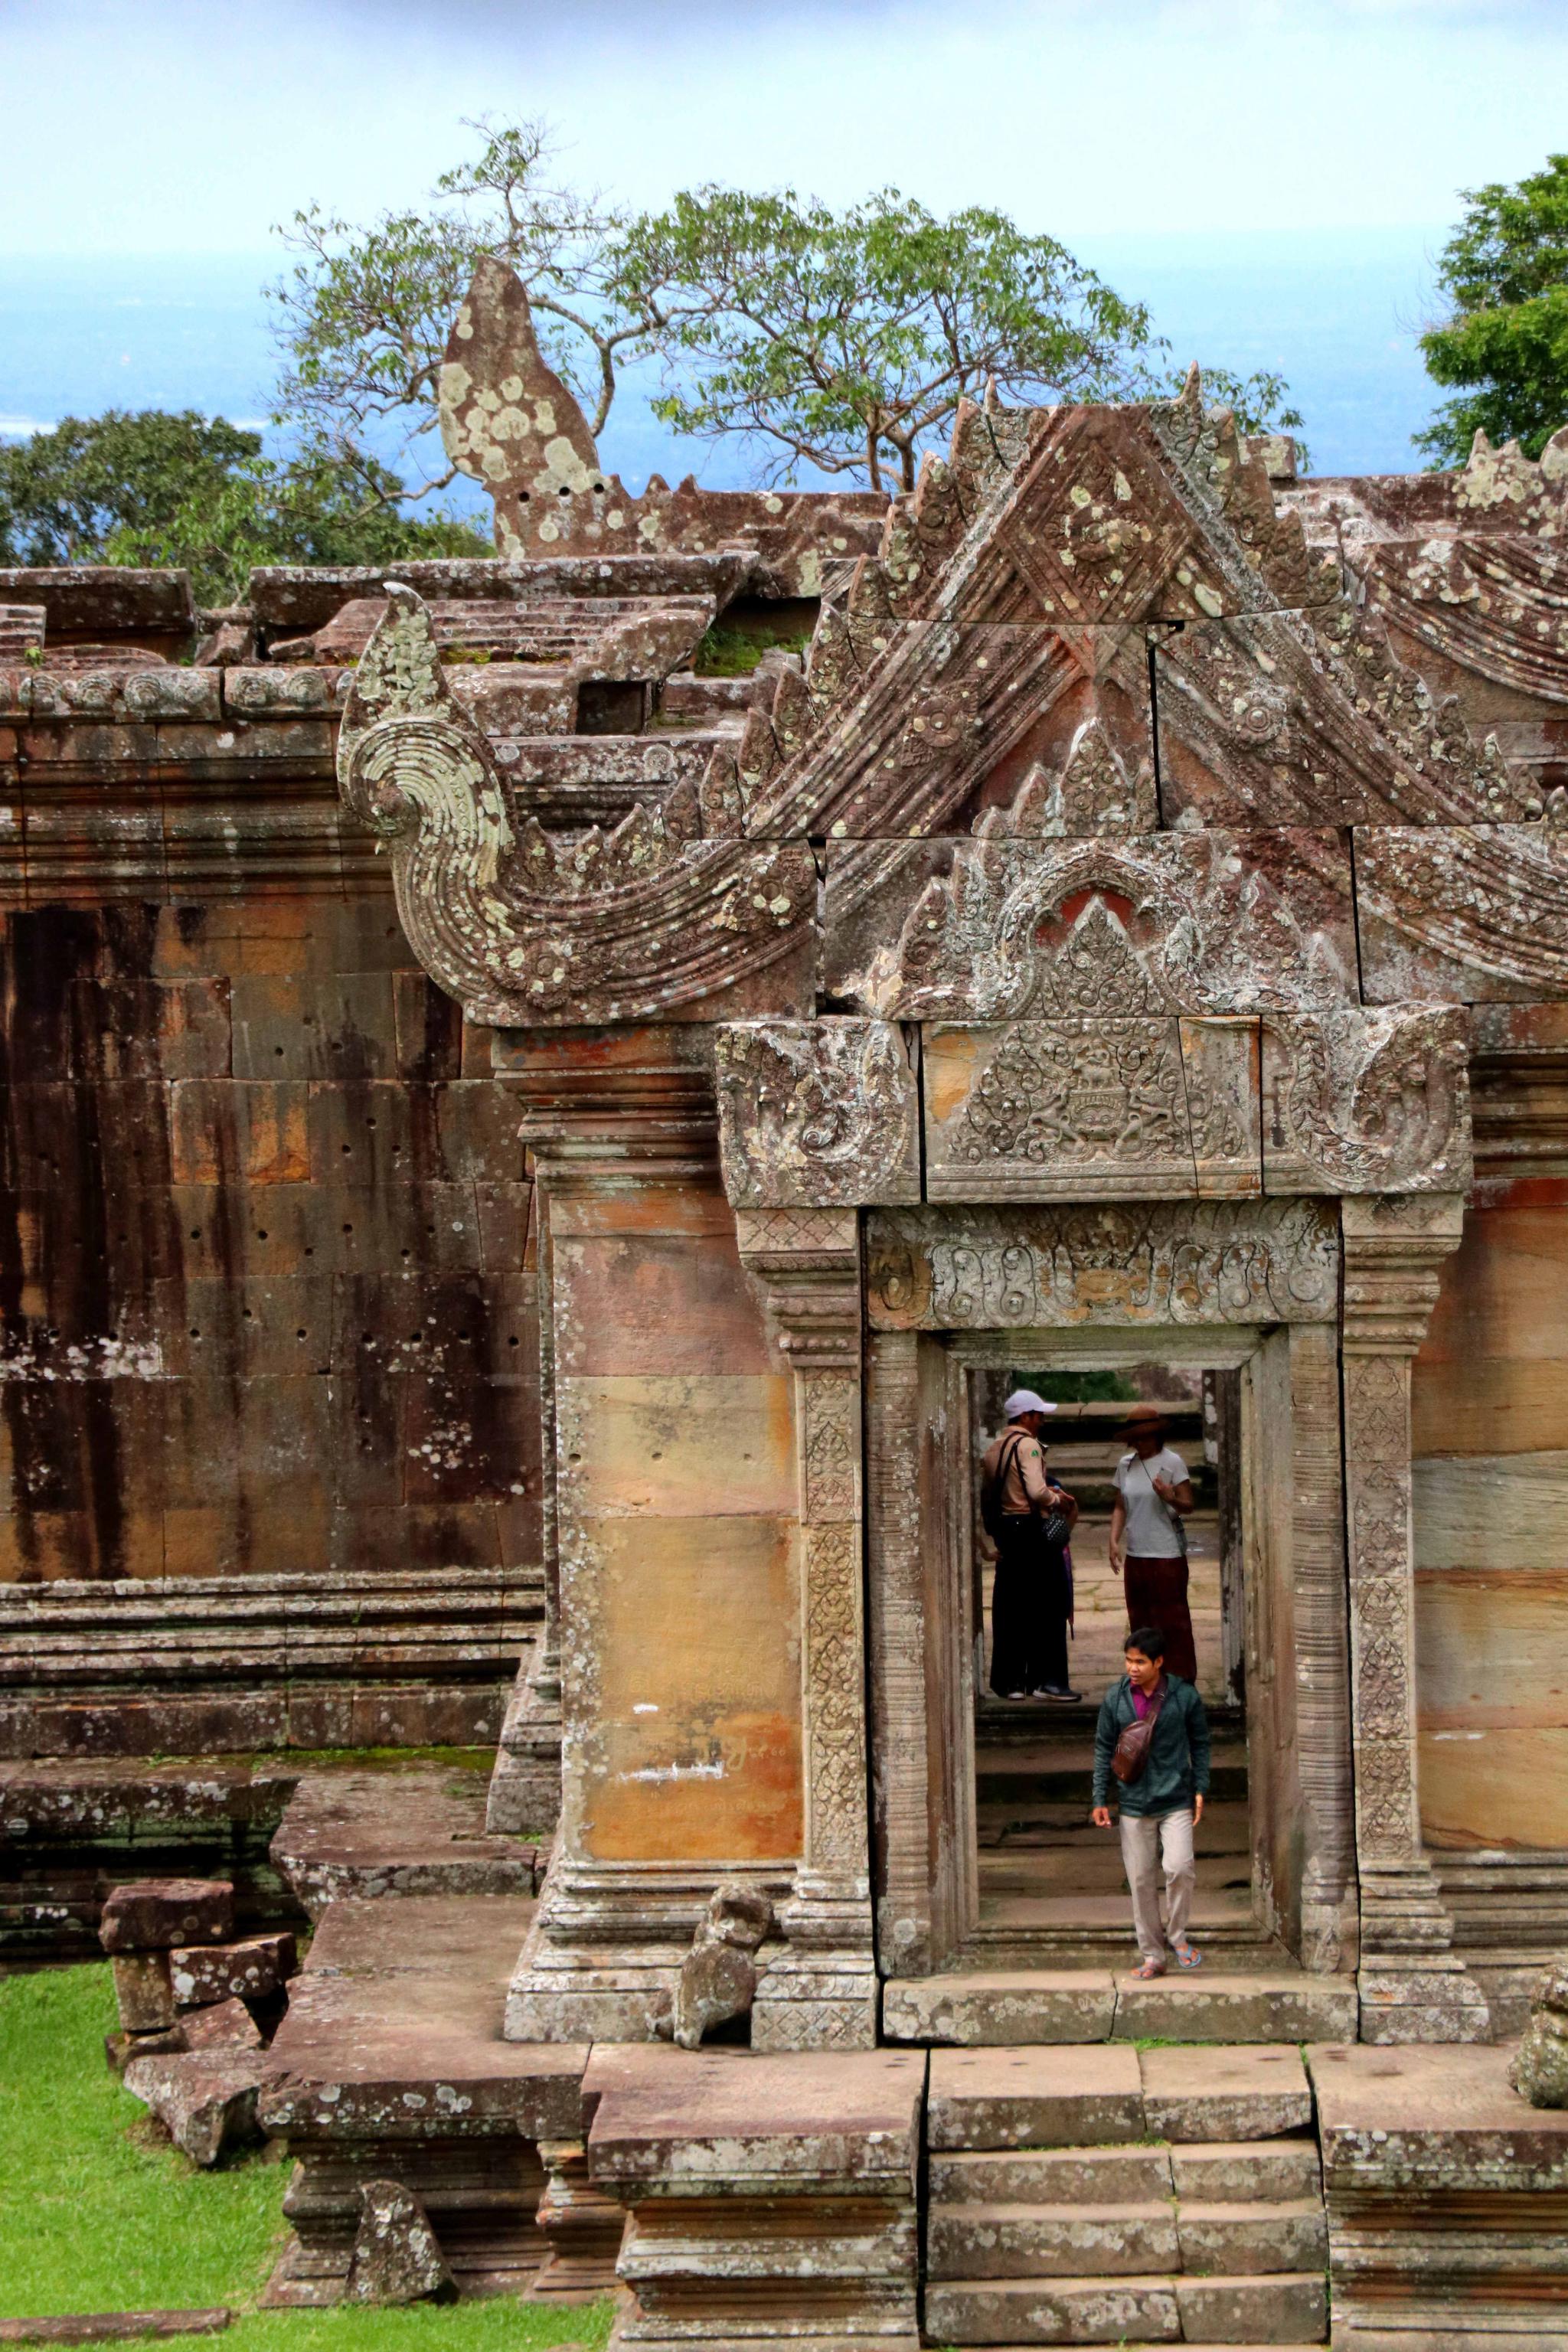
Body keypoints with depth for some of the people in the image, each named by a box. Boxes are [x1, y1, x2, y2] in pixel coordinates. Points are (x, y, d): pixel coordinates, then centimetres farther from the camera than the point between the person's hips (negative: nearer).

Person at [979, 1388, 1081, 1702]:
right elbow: (1037, 1491, -21)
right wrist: (1057, 1499, -5)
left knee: (1010, 1609, 10)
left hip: (1004, 1528, 8)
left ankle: (1009, 1681, 12)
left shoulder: (993, 1449, 14)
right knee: (1047, 1607, -4)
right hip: (1031, 1529, -8)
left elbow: (986, 1496, 17)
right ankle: (1046, 1679, -7)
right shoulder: (1027, 1445, -12)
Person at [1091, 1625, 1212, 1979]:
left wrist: (1200, 1790, 1)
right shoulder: (1115, 1698, 1)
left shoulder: (1184, 1695, -4)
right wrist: (1100, 1800, 4)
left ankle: (1177, 1935, 5)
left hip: (1176, 1801, -2)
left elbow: (1200, 1743, 7)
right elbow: (1104, 1748, 8)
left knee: (1180, 1868, -19)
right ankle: (1152, 1956, 15)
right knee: (1140, 1881, 4)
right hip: (1134, 1802, 2)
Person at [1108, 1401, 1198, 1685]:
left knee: (1172, 1620, -4)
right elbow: (1120, 1507, 14)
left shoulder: (1172, 1462, -6)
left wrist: (1170, 1498, -29)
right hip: (1135, 1555, 6)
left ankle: (1181, 1679, 2)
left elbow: (1187, 1505, -8)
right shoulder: (1126, 1465, 9)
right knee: (1140, 1620, 9)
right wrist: (1114, 1540, 2)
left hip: (1167, 1555, -5)